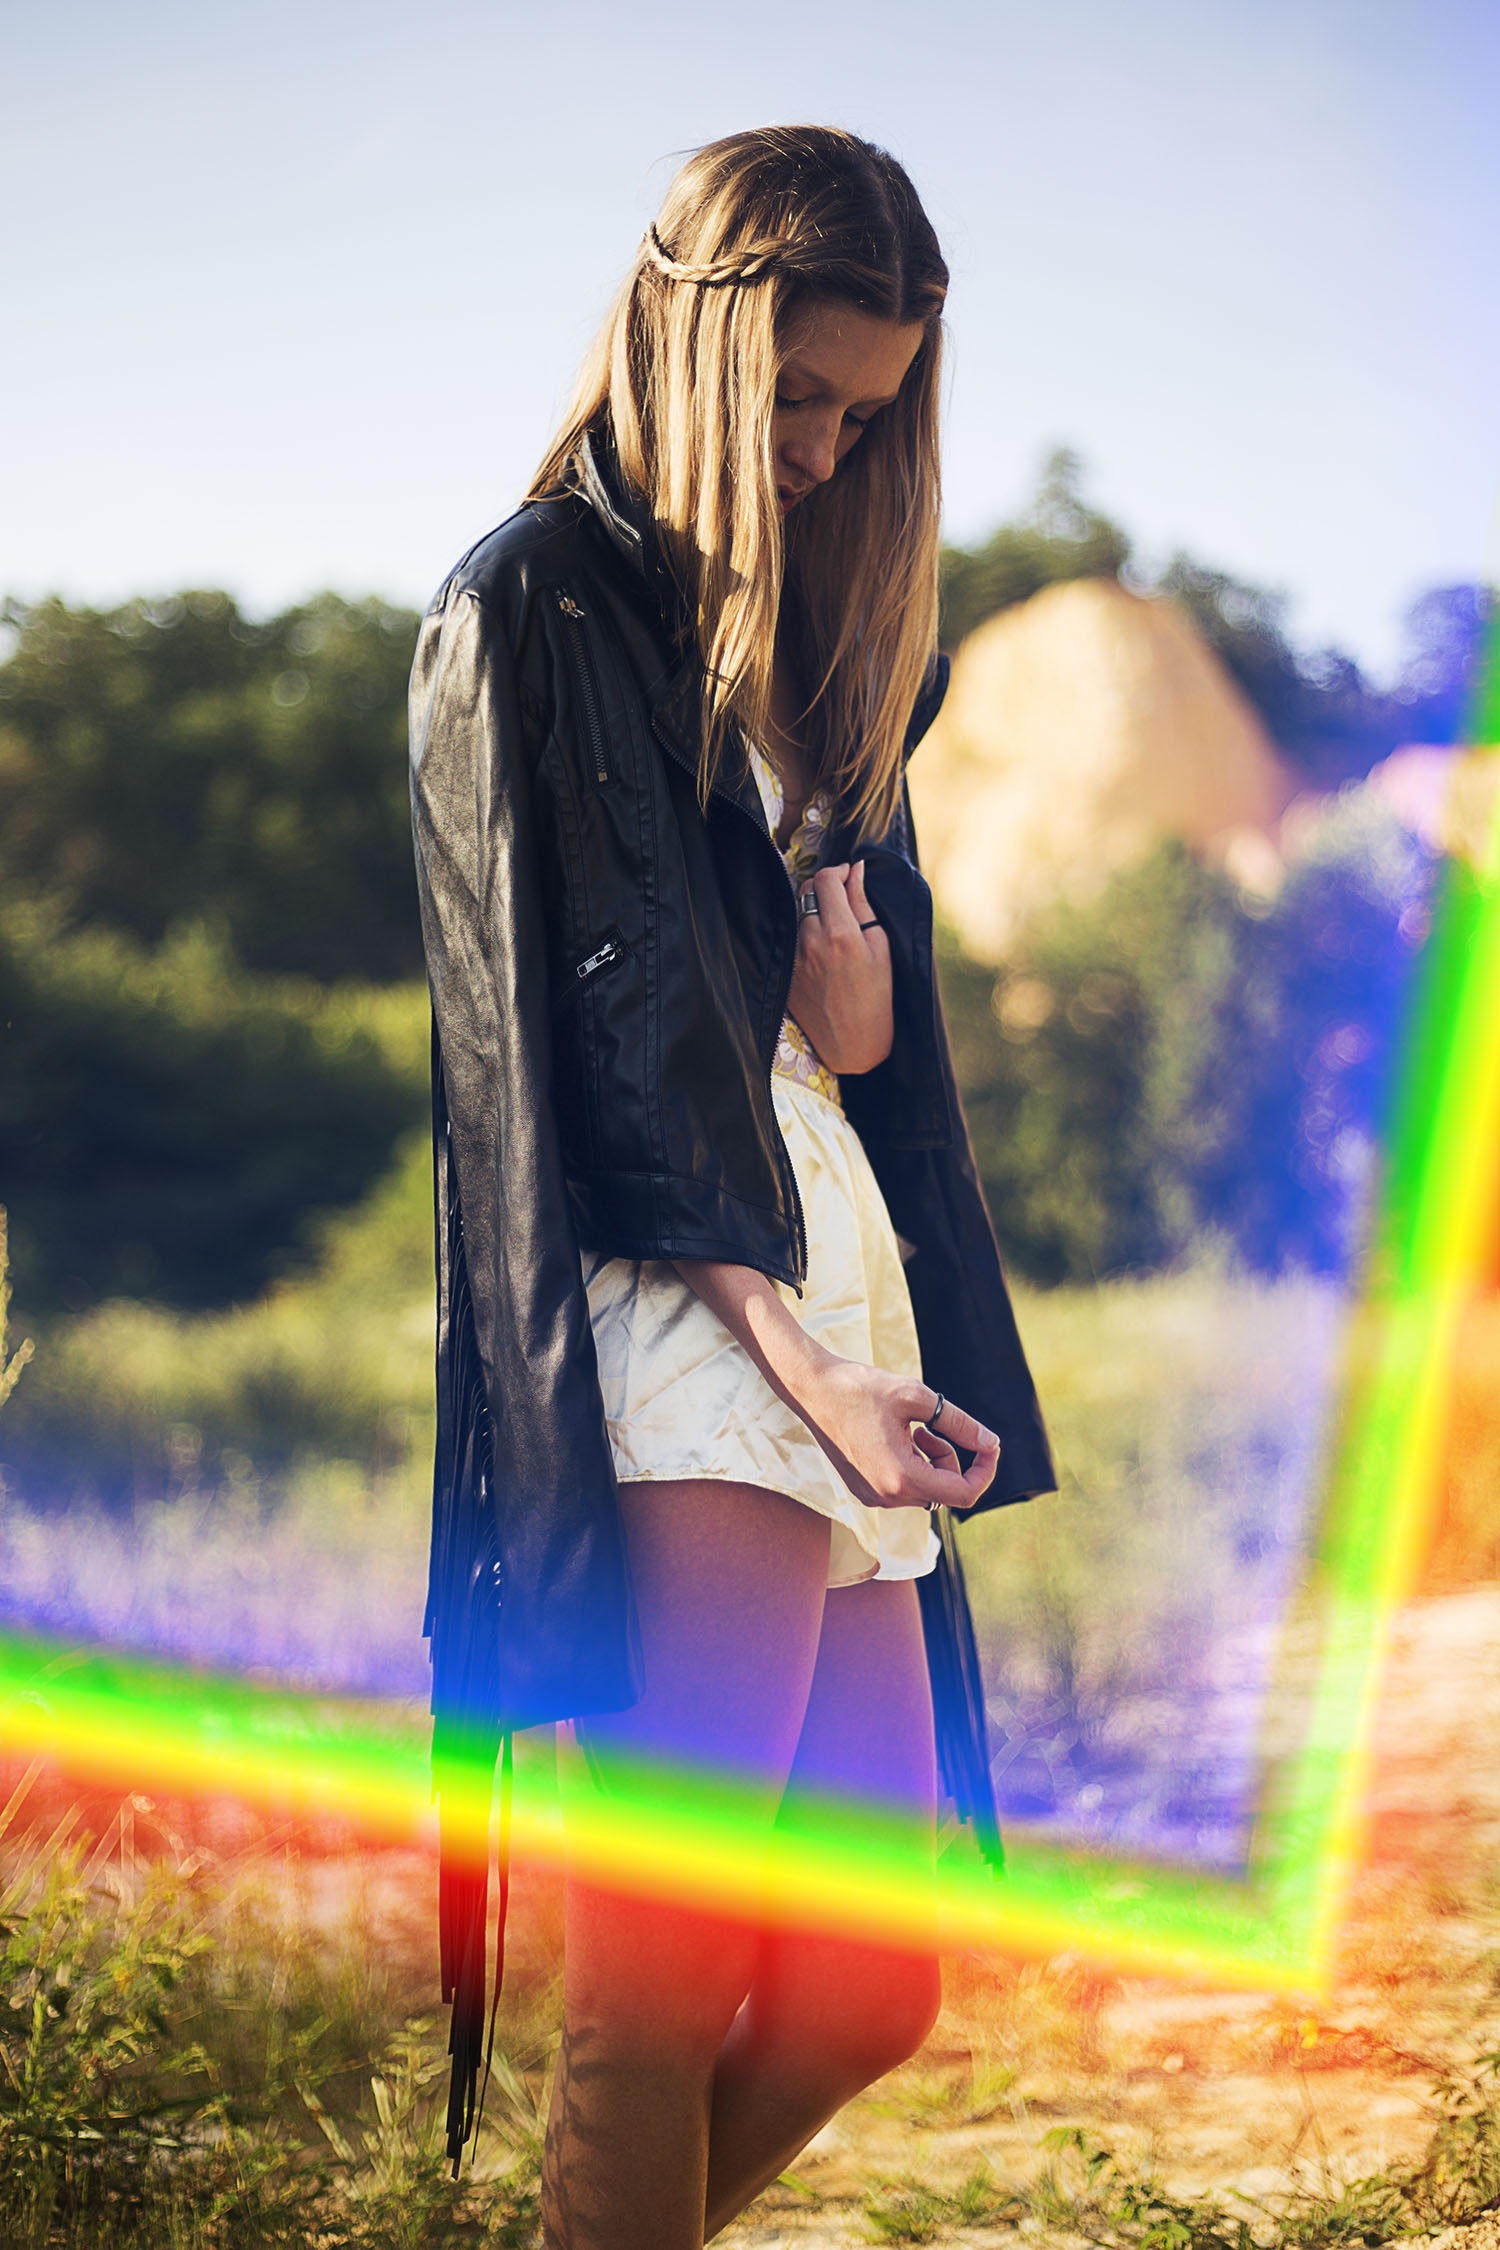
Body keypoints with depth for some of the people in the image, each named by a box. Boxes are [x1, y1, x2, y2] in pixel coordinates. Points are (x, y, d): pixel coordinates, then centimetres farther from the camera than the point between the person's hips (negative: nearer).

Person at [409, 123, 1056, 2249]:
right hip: (664, 1316, -8)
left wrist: (856, 977, 0)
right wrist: (802, 1357, -18)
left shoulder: (819, 630, 23)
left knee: (877, 1989, 5)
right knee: (663, 1995, -13)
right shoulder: (535, 610, 0)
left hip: (842, 1287, 8)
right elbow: (607, 1034, -9)